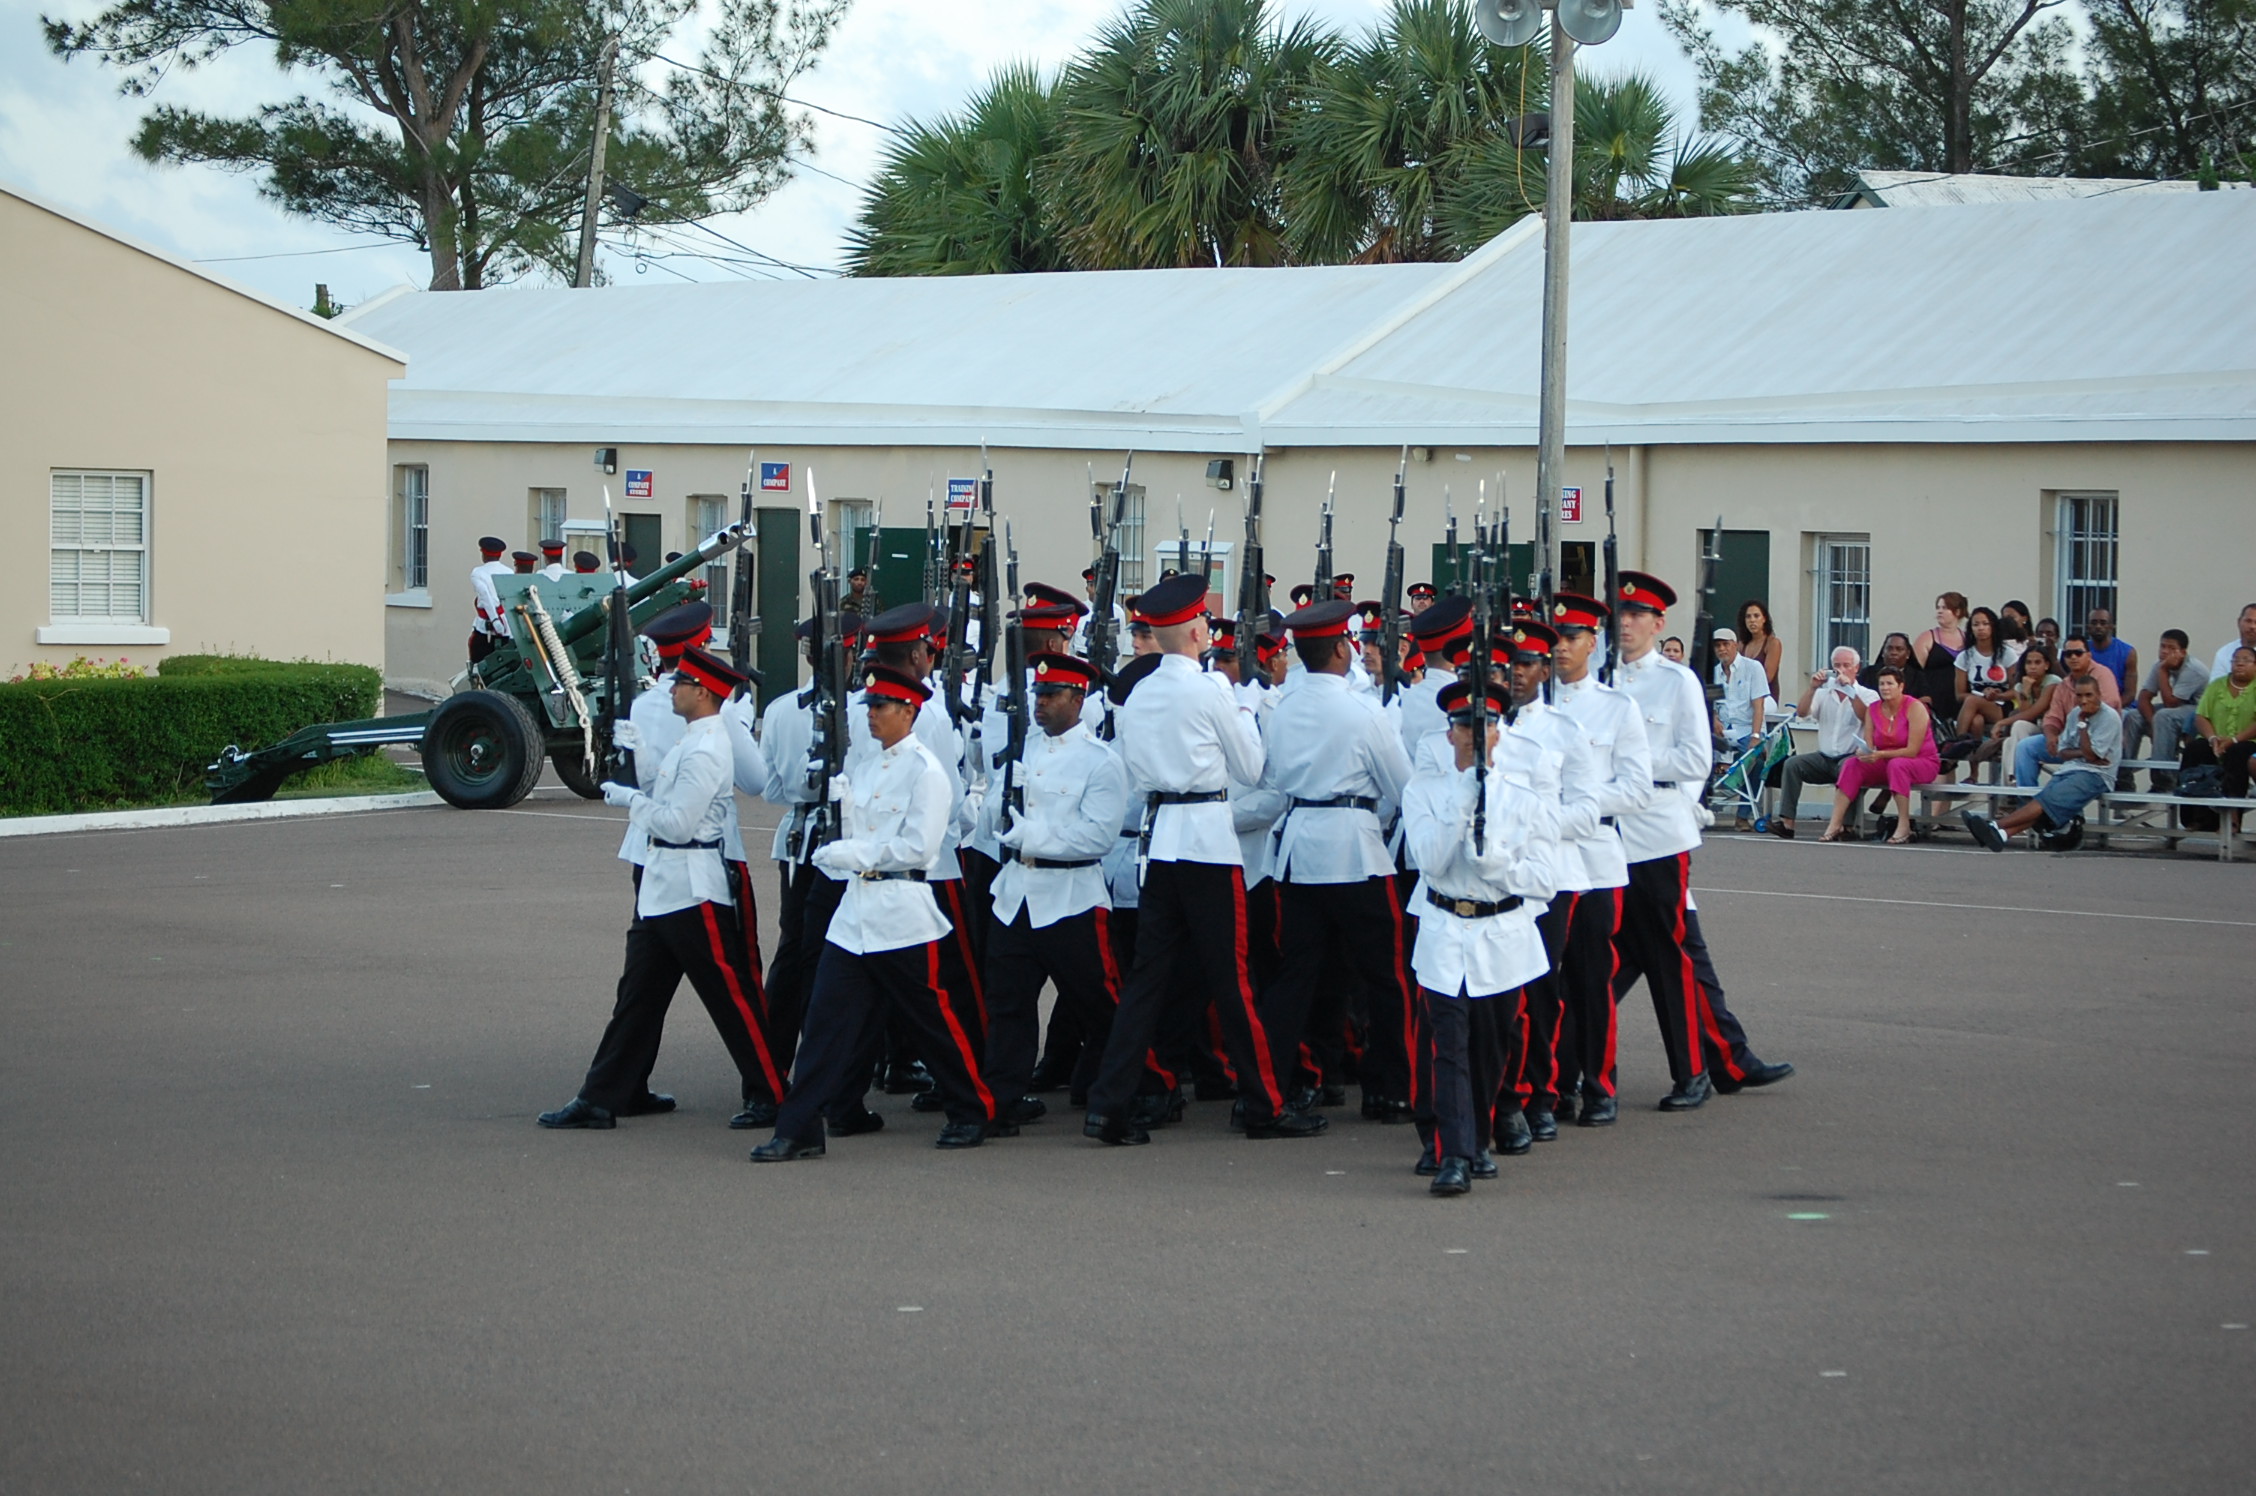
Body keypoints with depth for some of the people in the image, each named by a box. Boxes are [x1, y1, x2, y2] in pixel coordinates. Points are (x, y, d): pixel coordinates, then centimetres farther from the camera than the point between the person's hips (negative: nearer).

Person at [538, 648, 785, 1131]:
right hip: (664, 886, 11)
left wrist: (630, 798, -10)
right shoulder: (693, 740, 13)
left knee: (731, 996, -2)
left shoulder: (706, 751, -18)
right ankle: (602, 1098, 13)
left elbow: (678, 823, -20)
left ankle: (772, 1095, 7)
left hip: (696, 889, -10)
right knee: (639, 992, 10)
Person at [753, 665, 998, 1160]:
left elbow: (919, 848, -14)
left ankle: (978, 1113, 20)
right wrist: (839, 853, -3)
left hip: (904, 918, -7)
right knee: (827, 1020, 0)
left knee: (935, 1021, 4)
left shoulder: (925, 771, -8)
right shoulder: (863, 767, 14)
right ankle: (799, 1129, -1)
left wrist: (853, 854, -14)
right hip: (854, 912, 7)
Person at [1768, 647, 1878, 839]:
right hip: (1824, 757, 4)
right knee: (1792, 764, -21)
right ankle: (1786, 822, -28)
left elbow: (1867, 717, -16)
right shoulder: (1824, 692, 16)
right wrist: (1813, 688, -12)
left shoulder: (1867, 695, 5)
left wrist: (1850, 691, -21)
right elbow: (1801, 712, 1)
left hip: (1850, 757, -4)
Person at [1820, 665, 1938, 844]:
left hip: (1923, 763, -5)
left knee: (1897, 765, -38)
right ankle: (1834, 825, -26)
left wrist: (1880, 754, -30)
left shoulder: (1915, 708, -14)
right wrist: (1863, 753, -28)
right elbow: (1868, 746, -3)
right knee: (1851, 764, -18)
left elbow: (1912, 750, -20)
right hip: (1885, 764, 5)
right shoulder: (1873, 709, 2)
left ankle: (1904, 826, -34)